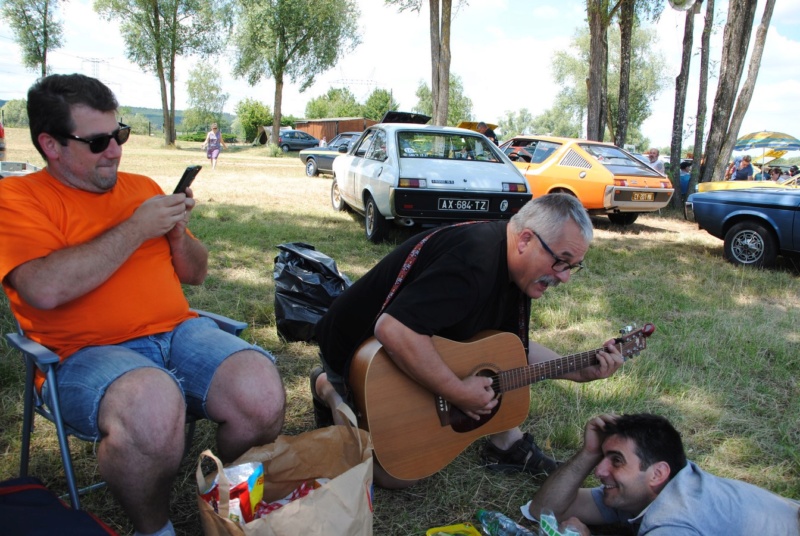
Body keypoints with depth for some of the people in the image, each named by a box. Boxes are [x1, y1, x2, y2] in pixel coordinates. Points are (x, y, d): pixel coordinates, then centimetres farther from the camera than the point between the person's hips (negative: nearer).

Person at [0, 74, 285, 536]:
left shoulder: (142, 187, 19)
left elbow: (196, 274, 23)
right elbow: (45, 289, -17)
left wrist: (178, 233, 2)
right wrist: (136, 229, -10)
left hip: (179, 330, 5)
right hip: (88, 351, -4)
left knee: (262, 392, -24)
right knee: (151, 406, -38)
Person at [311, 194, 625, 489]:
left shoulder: (516, 272, -2)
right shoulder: (475, 260, -35)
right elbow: (393, 330, -45)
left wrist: (581, 371, -1)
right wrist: (459, 392, -34)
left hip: (422, 347, 9)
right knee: (398, 475, -5)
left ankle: (505, 442, 14)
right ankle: (330, 389, 11)